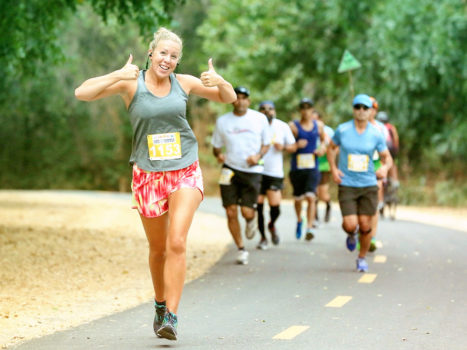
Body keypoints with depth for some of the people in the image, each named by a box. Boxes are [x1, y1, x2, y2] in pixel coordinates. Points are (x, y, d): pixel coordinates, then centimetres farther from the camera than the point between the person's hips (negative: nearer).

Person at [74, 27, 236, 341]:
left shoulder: (183, 83, 2)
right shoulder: (131, 84, -5)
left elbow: (229, 98, 15)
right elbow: (82, 94, -15)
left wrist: (220, 81, -8)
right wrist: (118, 75, -26)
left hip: (185, 173, 0)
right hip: (148, 175, 0)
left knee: (177, 243, -16)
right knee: (158, 249, 11)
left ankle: (171, 316, -13)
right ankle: (160, 303, 36)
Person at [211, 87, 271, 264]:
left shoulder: (260, 119, 3)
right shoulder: (222, 121, 4)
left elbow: (266, 143, 12)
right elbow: (216, 146, 12)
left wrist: (258, 156, -8)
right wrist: (218, 155, -11)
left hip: (252, 171, -1)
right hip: (230, 170, 1)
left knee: (247, 212, -10)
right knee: (231, 213, -5)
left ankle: (252, 220, 30)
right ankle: (241, 249, 12)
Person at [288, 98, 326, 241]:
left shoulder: (318, 125, 7)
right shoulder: (293, 126, -4)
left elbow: (323, 139, 26)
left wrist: (322, 147, 6)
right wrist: (296, 145, -23)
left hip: (312, 168, 1)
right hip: (296, 168, -1)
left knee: (311, 197, -17)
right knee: (298, 198, 11)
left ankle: (309, 228, -19)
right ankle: (299, 220, 40)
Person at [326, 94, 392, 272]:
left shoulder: (376, 134, -1)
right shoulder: (342, 130, -2)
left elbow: (387, 157, 6)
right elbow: (331, 148, 15)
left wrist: (385, 167, -18)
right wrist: (333, 169, 1)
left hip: (368, 185, 1)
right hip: (347, 185, -1)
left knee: (365, 225, 0)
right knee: (350, 225, -11)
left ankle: (362, 258, 24)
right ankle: (351, 235, 28)